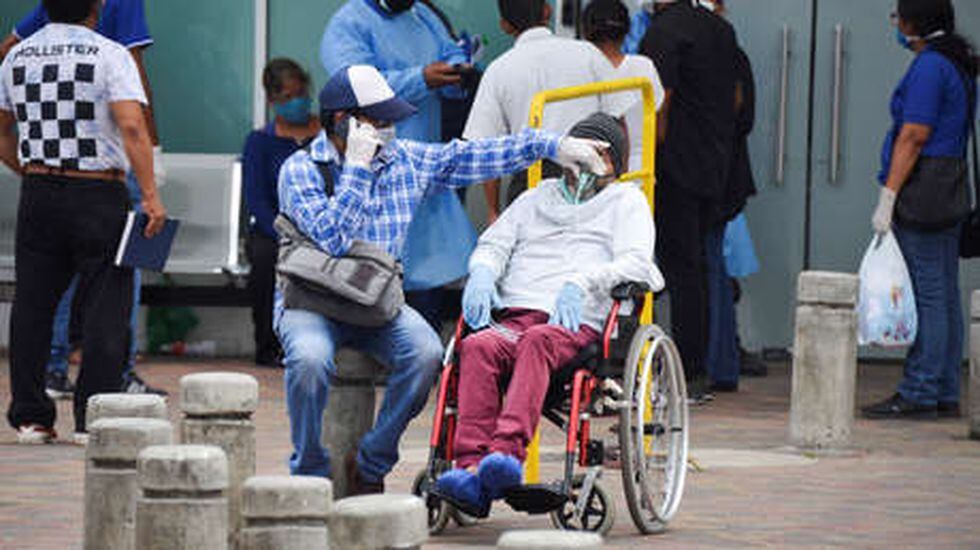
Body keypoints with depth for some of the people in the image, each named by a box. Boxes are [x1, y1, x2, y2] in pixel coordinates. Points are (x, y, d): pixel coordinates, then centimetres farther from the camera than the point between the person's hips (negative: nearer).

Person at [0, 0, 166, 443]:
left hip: (37, 192, 5)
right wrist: (151, 197, -19)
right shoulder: (110, 56, -8)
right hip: (98, 195, -5)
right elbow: (132, 127, -18)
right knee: (105, 308, 0)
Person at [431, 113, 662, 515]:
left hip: (579, 323, -3)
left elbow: (635, 262, 4)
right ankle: (471, 470, -47)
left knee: (539, 340, -39)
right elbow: (493, 244, 25)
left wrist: (581, 283, -15)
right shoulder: (535, 201, 34)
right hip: (515, 315, 3)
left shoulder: (626, 202, 21)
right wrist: (482, 271, 0)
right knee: (478, 347, -32)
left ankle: (508, 452, -57)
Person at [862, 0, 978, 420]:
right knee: (945, 295, 10)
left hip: (922, 193, -10)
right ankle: (946, 394, 13)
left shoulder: (929, 66, -13)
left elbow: (914, 136, -18)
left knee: (928, 295, -9)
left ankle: (918, 395, -9)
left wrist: (888, 196, -19)